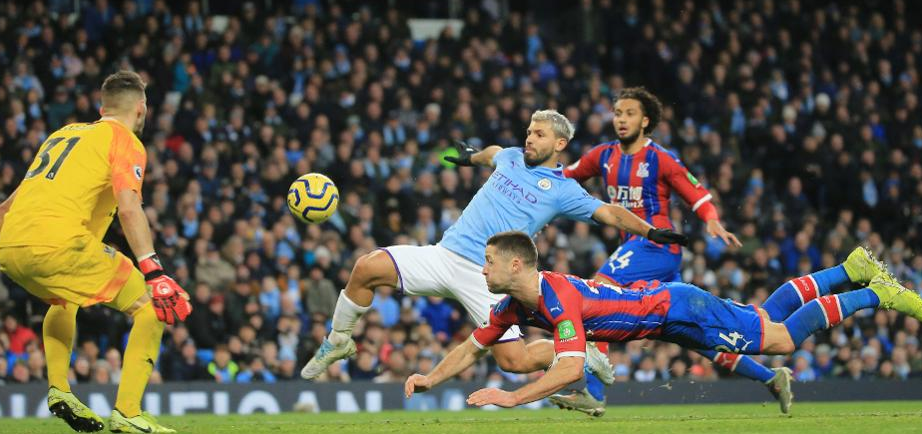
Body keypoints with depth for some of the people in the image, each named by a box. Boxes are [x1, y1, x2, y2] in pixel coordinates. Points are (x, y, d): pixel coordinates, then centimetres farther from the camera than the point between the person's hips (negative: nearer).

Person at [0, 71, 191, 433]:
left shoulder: (64, 133, 29)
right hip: (57, 244, -7)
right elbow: (129, 208, -11)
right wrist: (154, 274, -17)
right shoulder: (125, 141, 7)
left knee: (63, 301, 38)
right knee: (151, 306, 2)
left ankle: (58, 390, 22)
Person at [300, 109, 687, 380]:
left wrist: (650, 231, -19)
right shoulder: (511, 158, 15)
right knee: (367, 268, -15)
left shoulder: (563, 190, 1)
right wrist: (472, 158, 59)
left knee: (515, 362, -13)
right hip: (445, 255, 4)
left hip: (486, 276, -4)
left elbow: (609, 213, -4)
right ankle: (339, 341, 6)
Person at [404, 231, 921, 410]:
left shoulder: (559, 298, -34)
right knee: (766, 315, 22)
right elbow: (472, 347, 5)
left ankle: (877, 294, 10)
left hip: (679, 309, -8)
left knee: (783, 339, -1)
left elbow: (570, 369, -45)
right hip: (659, 303, 8)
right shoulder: (515, 305, -7)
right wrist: (431, 378, -9)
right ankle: (853, 270, 34)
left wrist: (510, 399, -46)